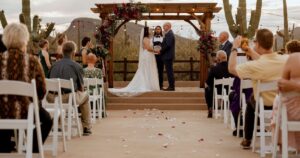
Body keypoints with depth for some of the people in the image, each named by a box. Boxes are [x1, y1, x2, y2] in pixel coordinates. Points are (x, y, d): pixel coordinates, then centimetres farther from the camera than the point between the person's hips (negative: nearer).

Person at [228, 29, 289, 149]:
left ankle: (247, 140, 35)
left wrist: (235, 48, -4)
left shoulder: (255, 66, -30)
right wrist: (252, 52, 14)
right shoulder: (285, 60, -16)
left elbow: (231, 69, -14)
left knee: (251, 100, 30)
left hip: (264, 106, -3)